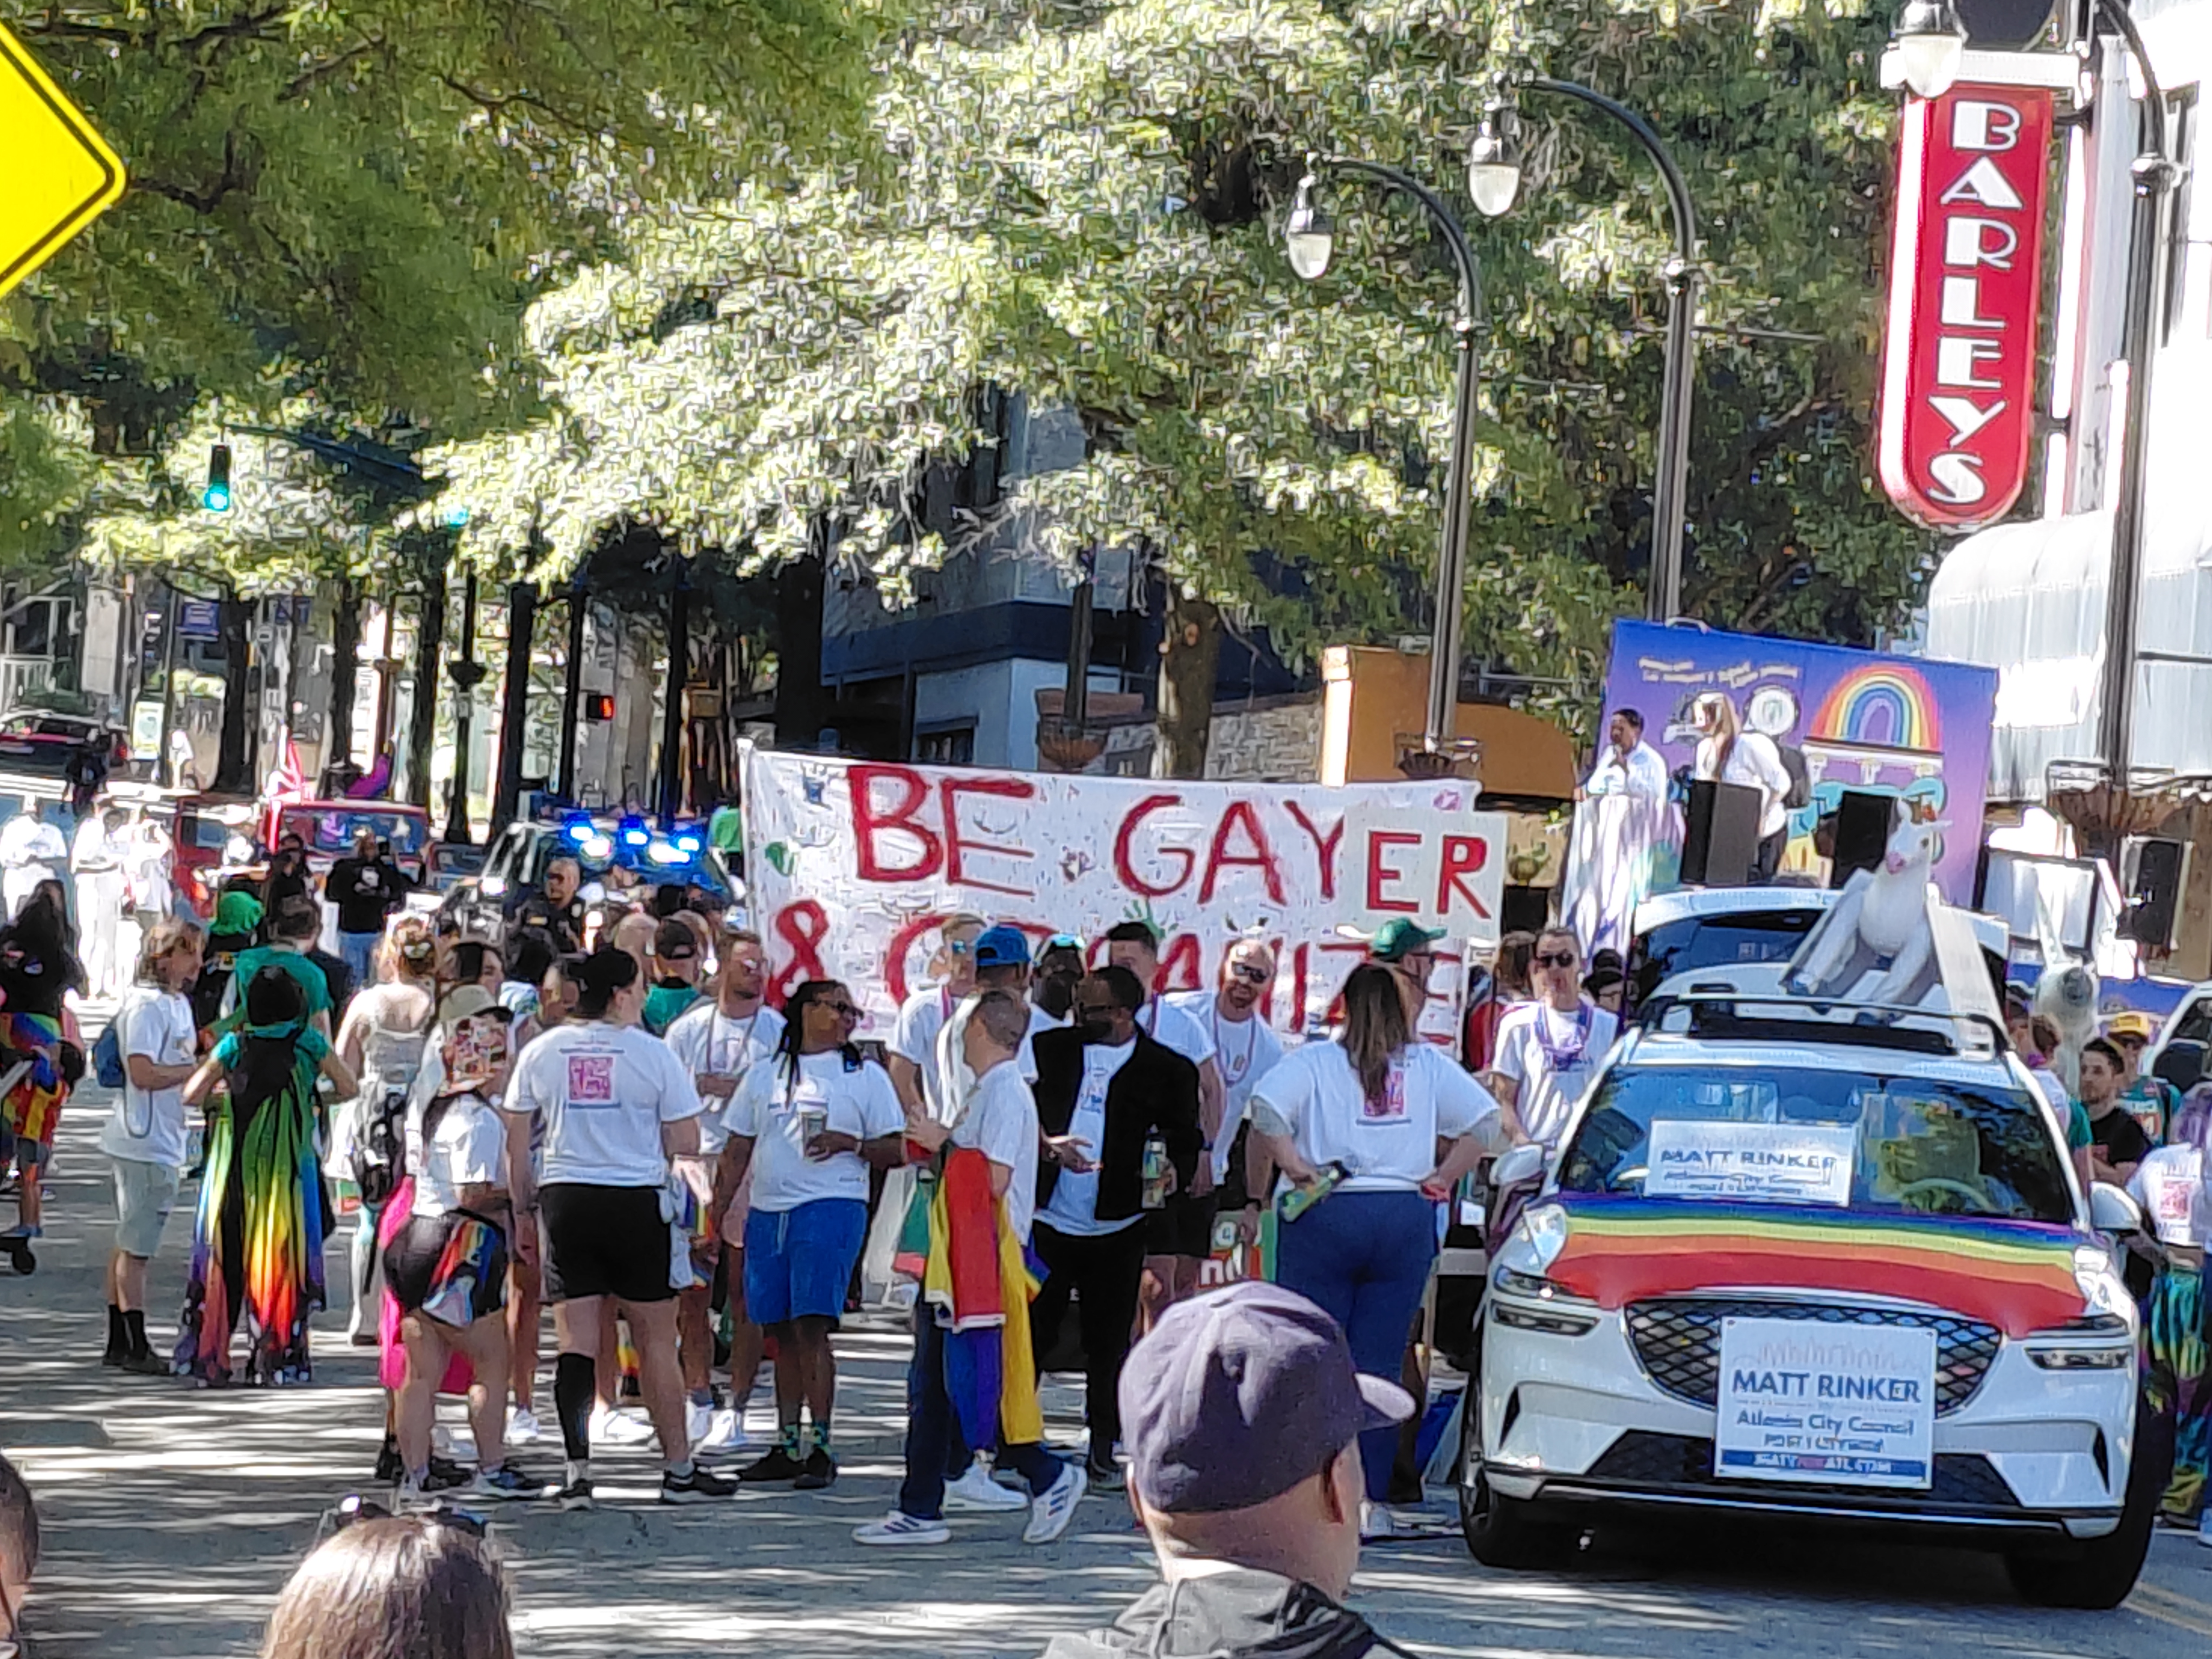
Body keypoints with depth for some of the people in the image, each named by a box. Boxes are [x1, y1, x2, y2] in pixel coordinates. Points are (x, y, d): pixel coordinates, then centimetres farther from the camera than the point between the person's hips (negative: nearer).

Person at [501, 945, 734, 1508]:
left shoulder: (541, 1053, 4)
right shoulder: (652, 1054, -5)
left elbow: (517, 1143, 7)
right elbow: (685, 1145, -4)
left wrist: (524, 1212, 15)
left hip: (564, 1202, 2)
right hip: (636, 1202, -2)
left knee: (575, 1341, 3)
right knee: (657, 1339, 6)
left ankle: (577, 1472, -2)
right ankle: (679, 1470, 10)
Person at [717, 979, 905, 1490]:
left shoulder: (866, 1075, 9)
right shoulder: (765, 1076, 17)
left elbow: (895, 1150, 5)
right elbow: (737, 1151, 17)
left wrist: (850, 1143, -13)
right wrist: (714, 1216, 11)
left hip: (832, 1208, -4)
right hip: (767, 1213, 4)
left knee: (811, 1325, -14)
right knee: (780, 1332, 6)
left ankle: (819, 1448, -12)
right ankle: (787, 1446, 14)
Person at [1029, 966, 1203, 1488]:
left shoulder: (1167, 1070, 2)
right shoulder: (1050, 1049, 7)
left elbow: (1186, 1141, 5)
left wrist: (1176, 1172, -17)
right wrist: (1046, 1146, -10)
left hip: (1116, 1229, -1)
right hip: (1047, 1221, 1)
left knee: (1108, 1343, 5)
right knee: (1029, 1333, 1)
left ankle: (1103, 1452, 15)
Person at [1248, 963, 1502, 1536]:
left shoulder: (1315, 1062, 3)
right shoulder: (1429, 1065, 10)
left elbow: (1265, 1110, -13)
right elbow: (1485, 1121, 2)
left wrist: (1294, 1165, -4)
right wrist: (1442, 1177, 6)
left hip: (1325, 1220, -2)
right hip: (1405, 1220, 2)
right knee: (1378, 1368, 3)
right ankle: (1371, 1500, -1)